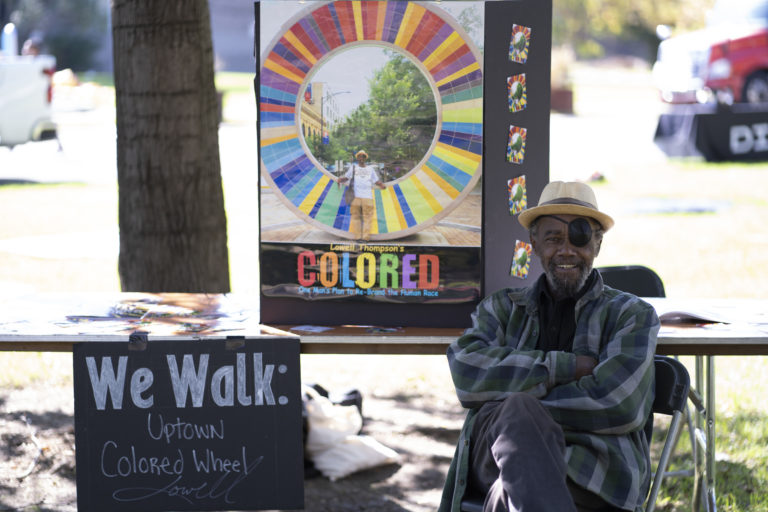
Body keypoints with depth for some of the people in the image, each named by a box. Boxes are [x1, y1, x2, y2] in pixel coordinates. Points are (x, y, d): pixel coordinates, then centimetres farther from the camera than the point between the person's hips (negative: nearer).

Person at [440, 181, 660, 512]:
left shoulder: (632, 315, 18)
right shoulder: (501, 308, 26)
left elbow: (617, 404, -3)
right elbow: (467, 373, 1)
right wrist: (568, 367, -6)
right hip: (496, 456, 2)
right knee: (518, 412, -38)